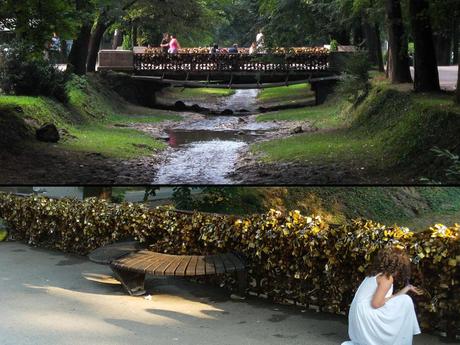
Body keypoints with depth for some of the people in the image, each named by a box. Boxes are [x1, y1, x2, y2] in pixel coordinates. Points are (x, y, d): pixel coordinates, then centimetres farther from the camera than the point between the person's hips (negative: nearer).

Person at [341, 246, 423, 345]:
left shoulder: (375, 274, 16)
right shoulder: (387, 277, -10)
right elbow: (376, 303, -18)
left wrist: (406, 289, 24)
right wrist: (393, 298, -1)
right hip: (365, 319, -9)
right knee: (405, 301, -3)